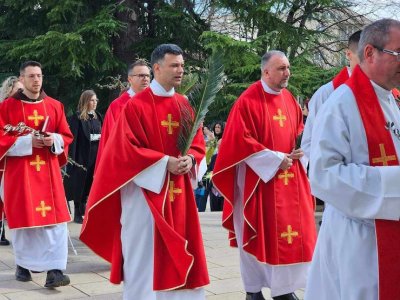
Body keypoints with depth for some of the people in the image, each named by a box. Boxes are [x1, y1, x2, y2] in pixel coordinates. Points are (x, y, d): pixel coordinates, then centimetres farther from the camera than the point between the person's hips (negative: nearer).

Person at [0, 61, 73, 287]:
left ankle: (54, 270, -9)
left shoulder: (55, 106, 8)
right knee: (22, 218, 4)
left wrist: (54, 140, -11)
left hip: (48, 171, 2)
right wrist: (27, 141, -16)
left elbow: (67, 136, 10)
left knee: (55, 219, -8)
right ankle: (23, 265, 21)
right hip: (19, 171, -2)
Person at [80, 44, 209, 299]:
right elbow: (126, 149, -14)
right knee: (145, 252, 0)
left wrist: (189, 159, -12)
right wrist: (165, 162, -20)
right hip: (145, 189, -5)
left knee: (178, 251, 9)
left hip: (178, 191, 6)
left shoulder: (184, 104, 9)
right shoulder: (135, 106, -8)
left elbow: (198, 142, 10)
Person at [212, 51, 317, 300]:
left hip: (289, 176, 7)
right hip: (258, 177, -6)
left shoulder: (289, 100, 10)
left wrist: (300, 150, -3)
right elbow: (241, 140, -17)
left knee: (291, 232, 7)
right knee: (258, 234, 2)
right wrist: (275, 159, -17)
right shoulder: (248, 101, -11)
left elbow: (300, 131, 19)